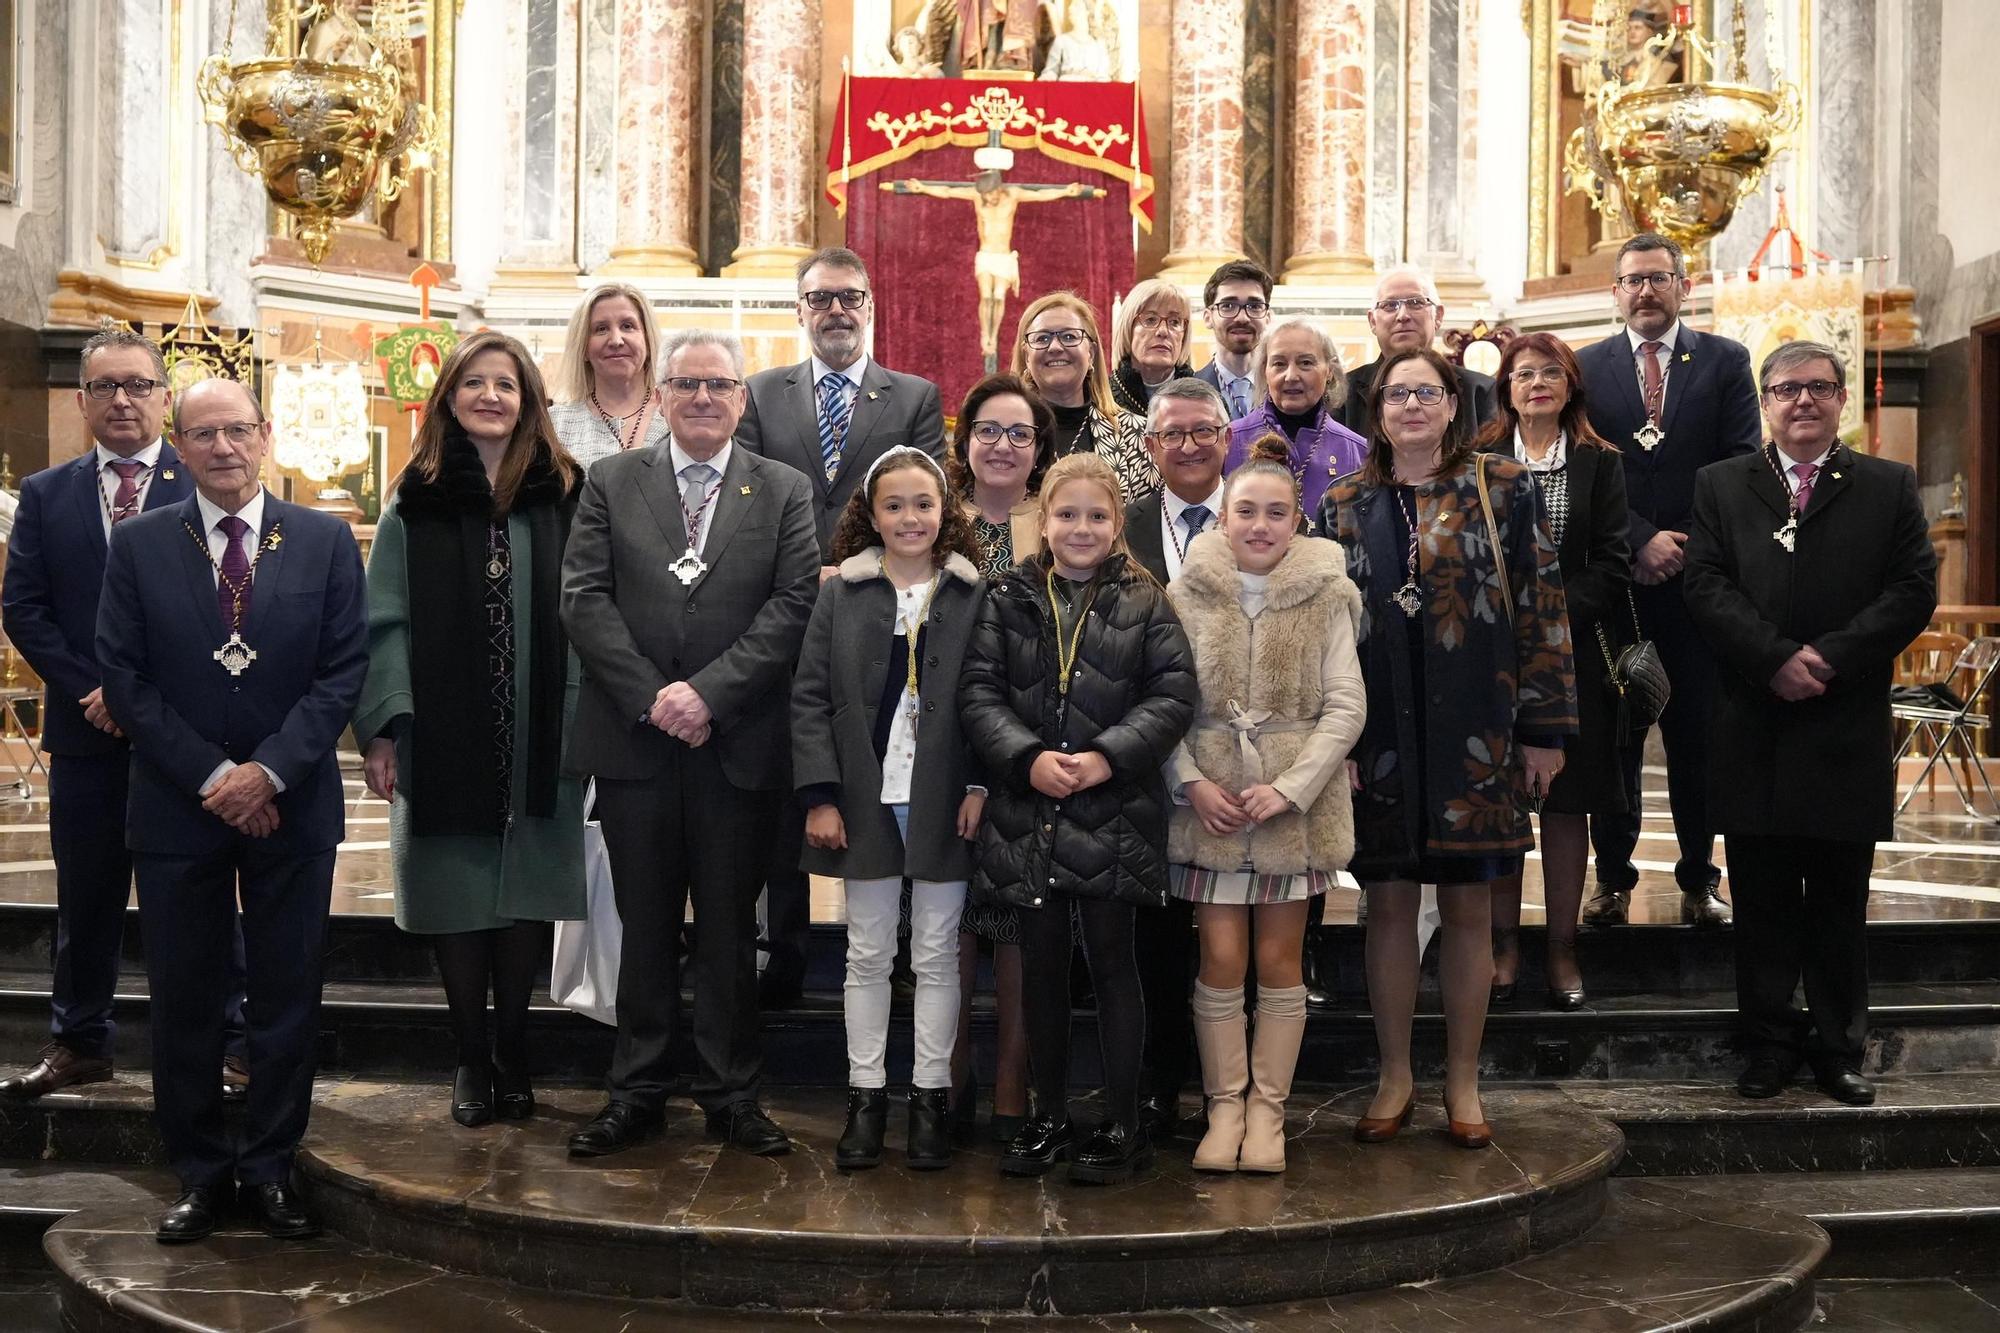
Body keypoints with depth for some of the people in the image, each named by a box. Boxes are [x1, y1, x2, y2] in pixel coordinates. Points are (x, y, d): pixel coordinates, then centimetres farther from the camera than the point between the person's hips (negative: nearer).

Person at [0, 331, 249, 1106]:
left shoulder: (207, 488, -1)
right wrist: (93, 690, -9)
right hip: (85, 728, 3)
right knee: (86, 896, 11)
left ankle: (219, 1047, 14)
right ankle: (79, 1043, 24)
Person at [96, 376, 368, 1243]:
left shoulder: (325, 541, 1)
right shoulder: (138, 545, 2)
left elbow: (344, 671, -3)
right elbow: (124, 678, -2)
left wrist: (270, 771, -13)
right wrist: (211, 775, -11)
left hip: (292, 805, 0)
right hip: (177, 806, 0)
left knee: (286, 1001, 7)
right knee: (183, 1002, 8)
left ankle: (270, 1170, 20)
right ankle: (199, 1174, 22)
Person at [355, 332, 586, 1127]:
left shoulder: (563, 495, 3)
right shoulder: (415, 501, 3)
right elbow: (386, 622, 0)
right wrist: (380, 729, -8)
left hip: (538, 738, 0)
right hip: (442, 736, 0)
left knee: (528, 891, 6)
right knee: (455, 897, 6)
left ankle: (512, 1053, 21)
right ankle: (471, 1059, 20)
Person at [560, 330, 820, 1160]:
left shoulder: (785, 493, 6)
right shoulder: (611, 484, 8)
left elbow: (793, 604, -5)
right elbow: (584, 598, -1)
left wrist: (708, 692, -14)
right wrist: (650, 696, -12)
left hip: (739, 745, -1)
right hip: (634, 741, 1)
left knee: (729, 926, 8)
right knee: (644, 924, 9)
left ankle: (731, 1094, 19)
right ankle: (637, 1092, 20)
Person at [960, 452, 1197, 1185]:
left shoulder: (1144, 601, 1)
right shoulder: (1008, 598, 5)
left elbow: (1173, 696, -4)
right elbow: (978, 690, 0)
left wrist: (1108, 756, -16)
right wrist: (1026, 758, -14)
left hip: (1113, 815, -2)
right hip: (1027, 813, 2)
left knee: (1111, 962, 3)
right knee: (1042, 965, 11)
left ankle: (1124, 1125, 14)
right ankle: (1048, 1116, 24)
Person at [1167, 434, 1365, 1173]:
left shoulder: (1326, 597, -2)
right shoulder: (1187, 593, 0)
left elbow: (1346, 707, -4)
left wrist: (1289, 788, -13)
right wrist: (1192, 783, -12)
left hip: (1296, 807, 0)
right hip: (1210, 805, 0)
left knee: (1280, 960, 7)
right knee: (1221, 959, 2)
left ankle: (1268, 1109, 18)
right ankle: (1225, 1106, 16)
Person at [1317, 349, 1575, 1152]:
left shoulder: (1503, 489, 2)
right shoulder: (1345, 506, 7)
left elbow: (1541, 608, 0)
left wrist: (1546, 726, -4)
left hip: (1475, 734, -1)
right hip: (1379, 739, 1)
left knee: (1469, 908, 6)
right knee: (1389, 905, 7)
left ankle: (1463, 1083, 19)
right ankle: (1394, 1077, 20)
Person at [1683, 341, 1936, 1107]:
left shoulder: (1889, 488, 7)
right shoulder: (1721, 486, 8)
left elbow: (1915, 591, -3)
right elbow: (1706, 587, -3)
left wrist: (1830, 657, -14)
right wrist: (1777, 659, -15)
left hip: (1848, 733, 0)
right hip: (1753, 733, 0)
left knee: (1840, 902, 8)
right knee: (1762, 900, 7)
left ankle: (1838, 1049, 19)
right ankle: (1770, 1043, 18)